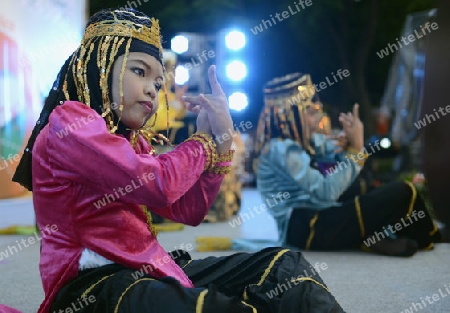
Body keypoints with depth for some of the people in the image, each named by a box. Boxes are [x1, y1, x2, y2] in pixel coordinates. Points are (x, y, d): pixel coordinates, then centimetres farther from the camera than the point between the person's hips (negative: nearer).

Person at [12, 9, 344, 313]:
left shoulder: (130, 141, 19)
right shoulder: (68, 121, -9)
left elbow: (187, 210, 18)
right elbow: (159, 184, -20)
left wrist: (220, 139, 7)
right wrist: (204, 141, 0)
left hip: (148, 273, 10)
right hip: (92, 285, -10)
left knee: (282, 266, 2)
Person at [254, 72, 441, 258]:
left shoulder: (289, 146, 16)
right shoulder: (282, 149, -15)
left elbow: (334, 180, 18)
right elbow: (326, 192, -23)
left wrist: (351, 145, 9)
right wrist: (355, 149, -17)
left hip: (312, 223, 11)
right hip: (307, 230, -11)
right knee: (401, 193, -12)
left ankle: (372, 237, 2)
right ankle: (424, 240, 13)